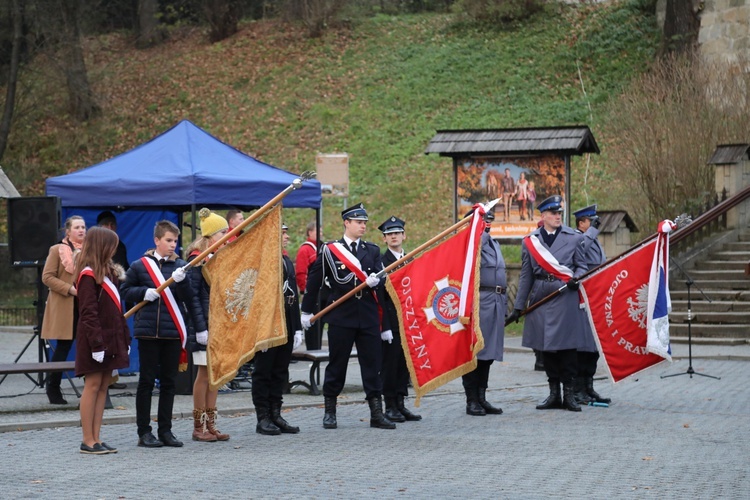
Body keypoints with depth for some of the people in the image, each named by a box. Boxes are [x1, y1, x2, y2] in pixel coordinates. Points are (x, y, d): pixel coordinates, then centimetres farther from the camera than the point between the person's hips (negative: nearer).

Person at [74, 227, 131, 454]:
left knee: (103, 386, 7)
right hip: (95, 339, -9)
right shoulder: (88, 274, -11)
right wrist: (97, 344, -21)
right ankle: (88, 441, -2)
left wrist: (124, 339, 13)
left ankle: (96, 438, 10)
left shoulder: (108, 272, 16)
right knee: (93, 385, -5)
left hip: (111, 339, 9)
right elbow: (88, 313, -17)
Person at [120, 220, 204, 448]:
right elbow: (125, 291, 7)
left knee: (168, 382, 8)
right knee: (147, 381, 3)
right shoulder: (139, 265, 1)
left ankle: (165, 430, 16)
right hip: (148, 332, -2)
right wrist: (144, 292, -10)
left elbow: (191, 299, -1)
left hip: (173, 332, 2)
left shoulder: (181, 266, 5)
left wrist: (181, 281, -19)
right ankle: (144, 432, 9)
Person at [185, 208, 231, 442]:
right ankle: (198, 427, 3)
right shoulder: (197, 258, -11)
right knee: (204, 373, -4)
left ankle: (210, 425, 13)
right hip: (205, 324, -8)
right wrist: (200, 327, -20)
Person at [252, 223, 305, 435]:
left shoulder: (288, 262, 15)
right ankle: (263, 418, 5)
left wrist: (297, 328, 13)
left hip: (286, 327, 8)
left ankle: (276, 415, 18)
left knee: (280, 373, 11)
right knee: (263, 372, 0)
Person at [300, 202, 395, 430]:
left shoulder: (373, 251, 11)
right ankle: (330, 412, 14)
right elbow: (314, 280, 7)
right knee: (336, 364, 4)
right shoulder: (329, 251, 1)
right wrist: (307, 311, 9)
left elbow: (381, 281, 7)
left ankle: (376, 413, 4)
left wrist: (375, 281, -14)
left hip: (368, 317, 3)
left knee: (372, 363, 1)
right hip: (340, 316, -2)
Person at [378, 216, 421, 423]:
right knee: (389, 362, -3)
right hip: (390, 319, -6)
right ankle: (390, 407, 3)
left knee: (404, 361, 7)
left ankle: (400, 404, 14)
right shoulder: (380, 261, -5)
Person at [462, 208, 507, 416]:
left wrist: (504, 302, 23)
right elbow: (477, 243, -31)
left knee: (489, 352, 10)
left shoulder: (493, 243, 22)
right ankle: (472, 401, 0)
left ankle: (482, 398, 17)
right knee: (474, 352, -4)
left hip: (496, 302, 8)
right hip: (479, 302, -8)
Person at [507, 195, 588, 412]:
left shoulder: (574, 238, 7)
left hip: (565, 297, -2)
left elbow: (581, 266, 10)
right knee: (546, 346, 6)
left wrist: (576, 278, -14)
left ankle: (569, 394, 5)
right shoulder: (530, 241, 9)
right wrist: (518, 307, 9)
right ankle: (554, 394, 15)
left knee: (567, 345, -3)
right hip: (540, 297, 2)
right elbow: (526, 275, 11)